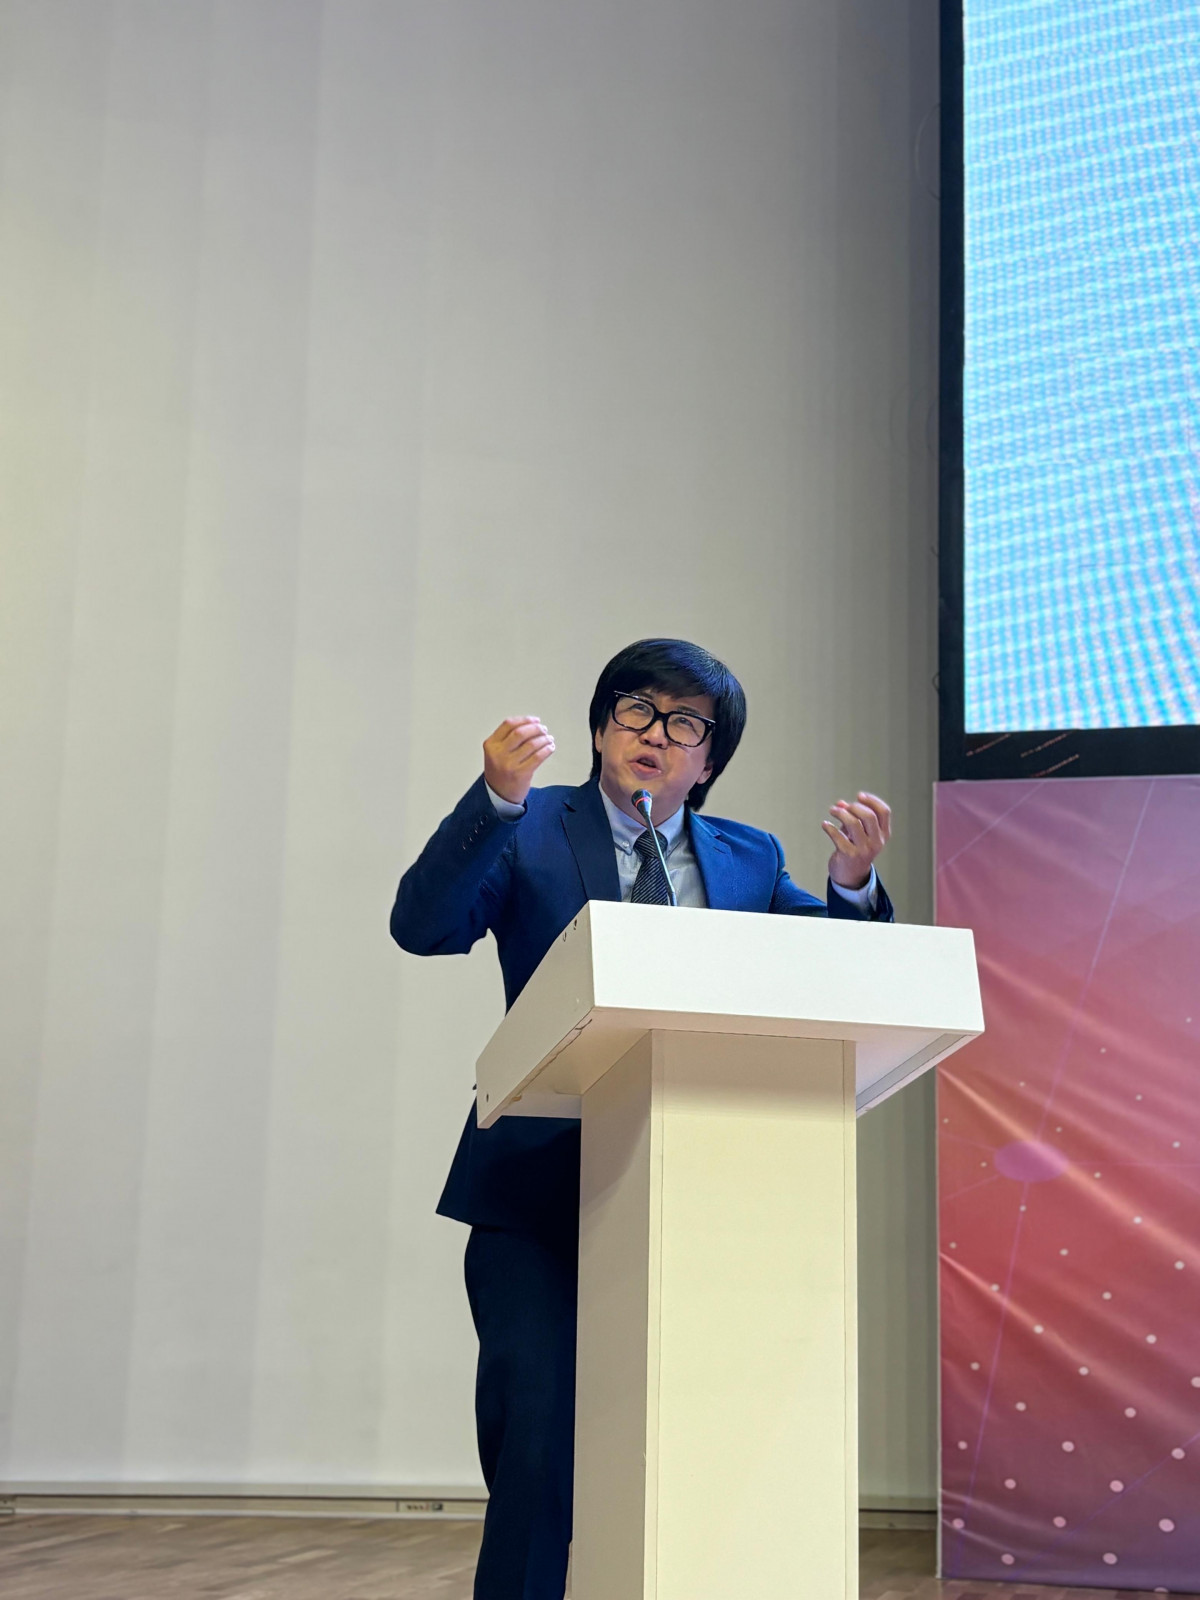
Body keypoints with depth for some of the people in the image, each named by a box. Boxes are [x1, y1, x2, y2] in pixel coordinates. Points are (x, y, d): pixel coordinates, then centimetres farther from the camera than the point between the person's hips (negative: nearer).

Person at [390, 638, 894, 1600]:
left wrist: (855, 881, -14)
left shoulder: (749, 861, 13)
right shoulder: (528, 829, 6)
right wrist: (497, 798, -22)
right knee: (536, 1439, -8)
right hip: (540, 1191, -3)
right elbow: (423, 928, -9)